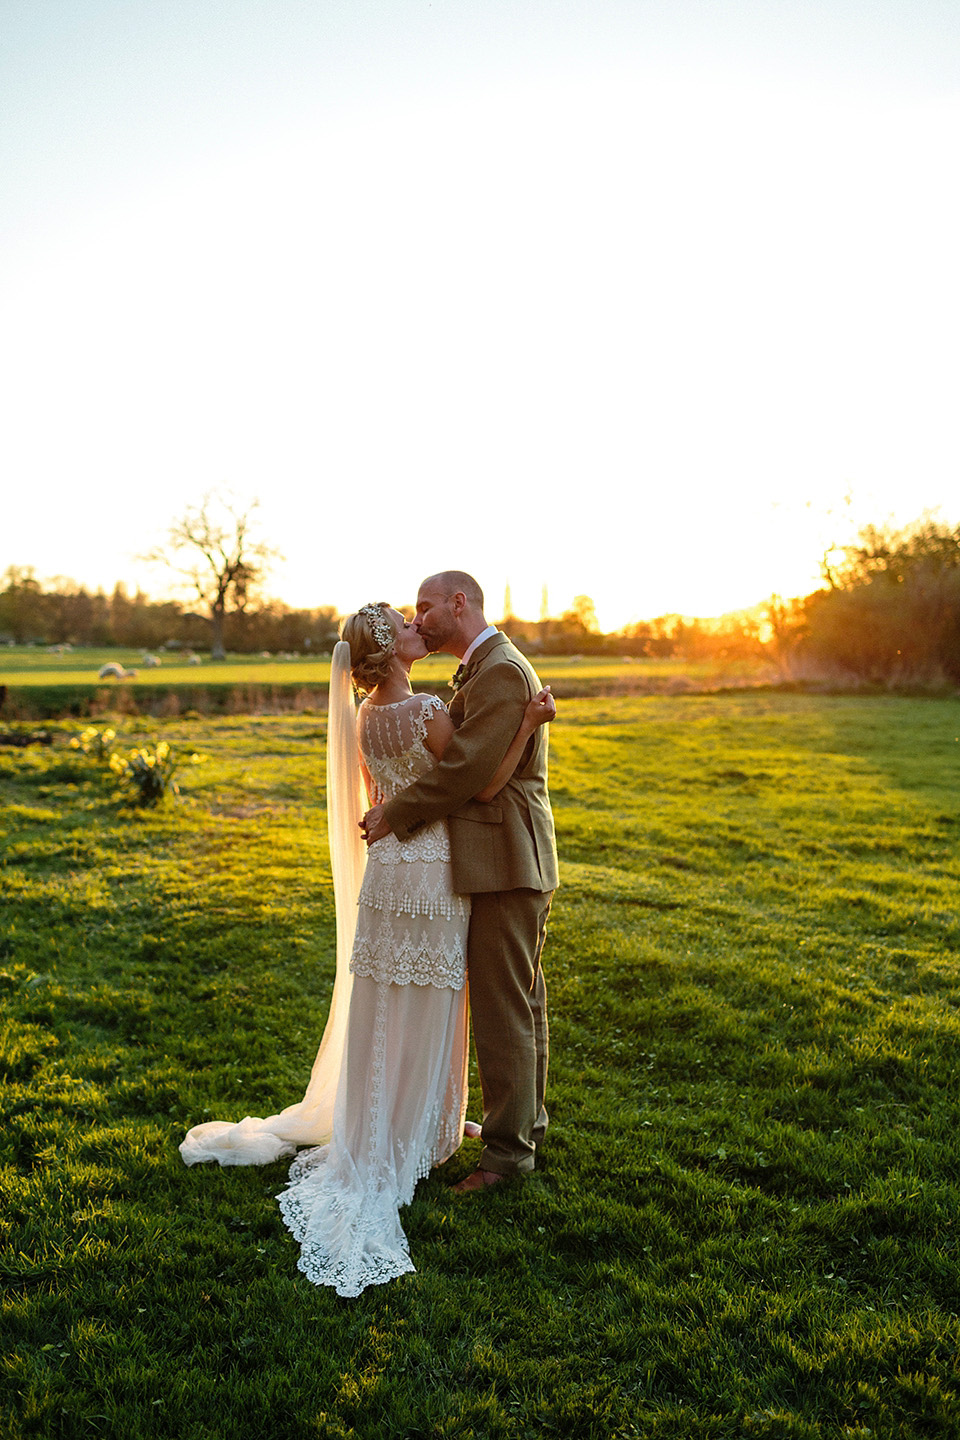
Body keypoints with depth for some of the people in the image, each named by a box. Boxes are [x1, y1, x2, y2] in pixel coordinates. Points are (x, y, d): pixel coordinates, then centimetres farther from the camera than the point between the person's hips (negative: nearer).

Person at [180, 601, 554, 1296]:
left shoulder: (366, 714, 5)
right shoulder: (426, 712, -19)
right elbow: (482, 789, -15)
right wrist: (528, 725, -18)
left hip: (384, 869, 7)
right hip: (431, 878, -7)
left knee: (381, 1015, 17)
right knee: (423, 1018, 7)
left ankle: (377, 1130, 33)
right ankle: (413, 1139, 22)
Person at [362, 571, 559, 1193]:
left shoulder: (500, 671, -16)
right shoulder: (483, 669, 18)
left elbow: (465, 768, -21)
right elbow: (460, 761, 16)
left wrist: (395, 814, -11)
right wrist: (396, 810, 5)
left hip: (505, 865, -10)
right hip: (511, 864, 10)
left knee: (502, 1009, -2)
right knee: (523, 1002, 18)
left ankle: (508, 1148, 9)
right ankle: (529, 1121, 31)